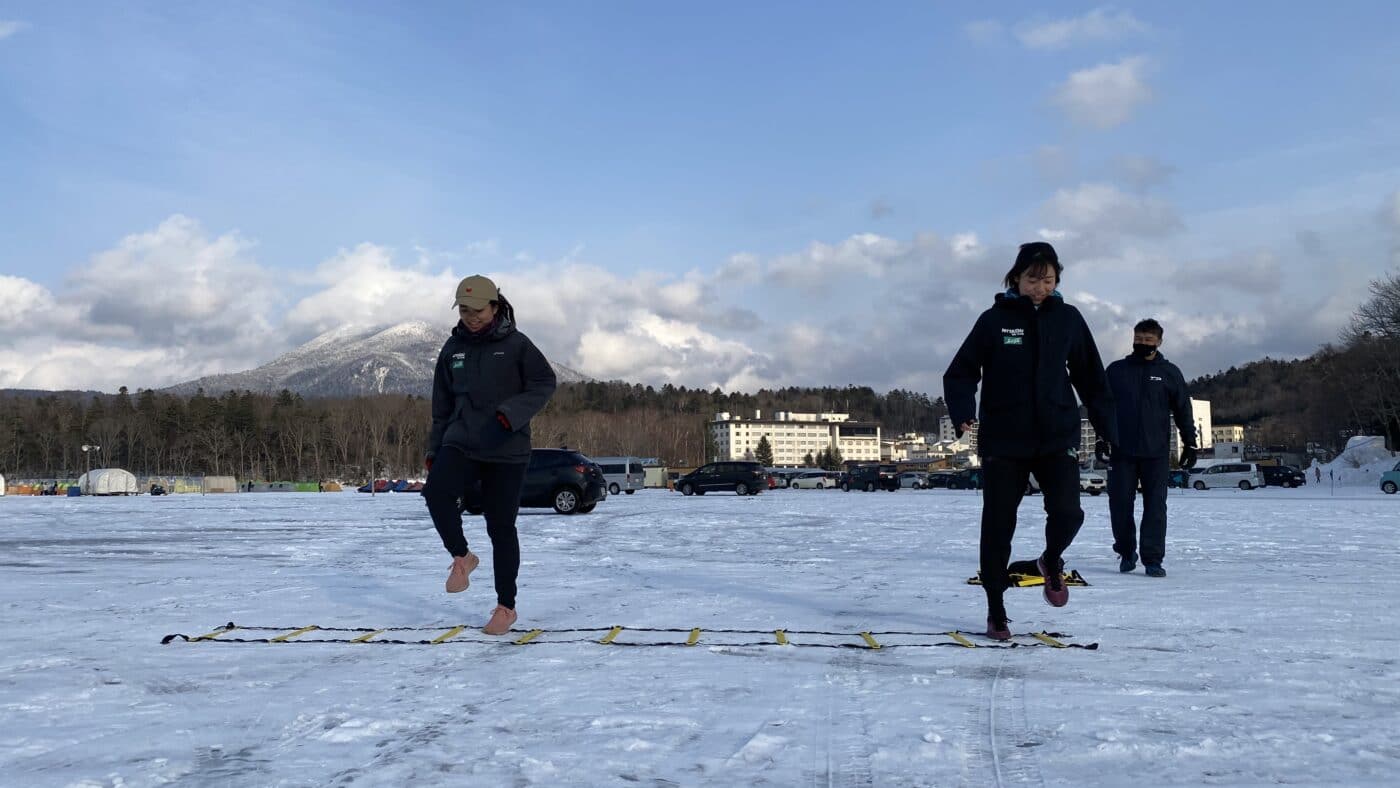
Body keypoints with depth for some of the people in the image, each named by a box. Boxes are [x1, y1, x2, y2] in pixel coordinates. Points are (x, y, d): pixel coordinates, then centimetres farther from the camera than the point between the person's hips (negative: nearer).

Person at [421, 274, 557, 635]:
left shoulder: (516, 344, -4)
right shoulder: (453, 348, 9)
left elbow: (544, 383, -4)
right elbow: (443, 405, 16)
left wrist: (512, 412, -20)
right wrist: (434, 449, 15)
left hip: (507, 450, -3)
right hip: (461, 443, 3)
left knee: (501, 527, 1)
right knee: (436, 491, -26)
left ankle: (506, 606, 16)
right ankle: (461, 557, -1)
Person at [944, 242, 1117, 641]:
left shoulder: (1068, 319, 6)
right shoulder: (995, 319, -1)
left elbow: (1090, 376, 12)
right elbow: (961, 372, -1)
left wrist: (1108, 425, 8)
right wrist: (962, 411, -18)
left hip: (1058, 436, 1)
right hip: (1002, 440, -1)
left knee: (1066, 511, -16)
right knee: (998, 525, 3)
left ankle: (1052, 561, 19)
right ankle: (996, 610, 20)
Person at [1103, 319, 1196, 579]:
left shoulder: (1170, 372, 6)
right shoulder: (1116, 370, 7)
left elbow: (1183, 410, 8)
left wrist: (1190, 443, 5)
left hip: (1156, 452, -1)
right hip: (1121, 451, 1)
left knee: (1155, 506, -3)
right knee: (1120, 503, 3)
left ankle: (1153, 559, 1)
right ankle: (1126, 552, 20)